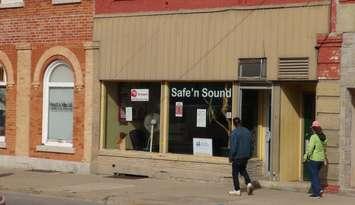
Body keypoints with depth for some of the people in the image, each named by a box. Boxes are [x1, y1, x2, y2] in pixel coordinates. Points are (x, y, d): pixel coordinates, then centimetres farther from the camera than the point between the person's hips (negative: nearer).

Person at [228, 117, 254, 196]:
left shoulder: (234, 132, -16)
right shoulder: (247, 131, 5)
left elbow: (233, 146, -18)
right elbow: (251, 144, 11)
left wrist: (231, 157, -9)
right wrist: (249, 154, 20)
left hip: (237, 156, -6)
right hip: (246, 156, 6)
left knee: (235, 173, 6)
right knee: (243, 170, 24)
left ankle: (237, 190, 8)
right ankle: (248, 183, 5)